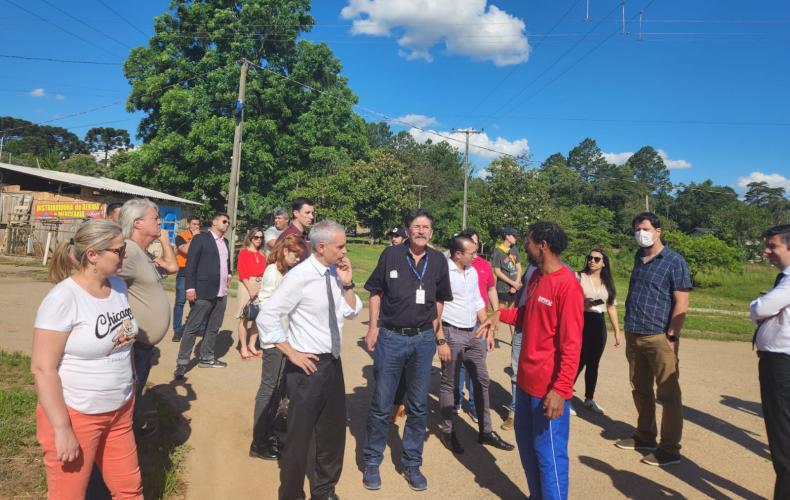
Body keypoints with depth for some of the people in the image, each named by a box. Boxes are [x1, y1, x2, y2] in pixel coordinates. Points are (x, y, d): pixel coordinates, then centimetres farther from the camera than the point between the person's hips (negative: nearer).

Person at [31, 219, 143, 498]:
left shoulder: (119, 286, 2)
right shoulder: (62, 299, -20)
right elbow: (43, 368, -20)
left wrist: (128, 334, 2)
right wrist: (61, 429, -19)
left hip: (119, 410, 6)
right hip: (75, 415, -6)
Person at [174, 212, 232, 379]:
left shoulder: (225, 242, 16)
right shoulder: (200, 239, -5)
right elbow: (191, 264, -10)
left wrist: (228, 274, 13)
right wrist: (190, 288, -16)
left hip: (221, 293, 7)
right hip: (204, 291, -7)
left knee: (213, 327, 13)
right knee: (192, 327, -3)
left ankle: (206, 358, 25)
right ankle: (182, 363, 3)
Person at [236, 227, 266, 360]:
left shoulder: (261, 254, 12)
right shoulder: (244, 252, -3)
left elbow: (264, 272, 11)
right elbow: (242, 273, -9)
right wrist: (251, 290, -14)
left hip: (260, 287, 6)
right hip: (247, 286, -5)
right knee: (244, 318, -2)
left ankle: (251, 345, 17)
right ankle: (243, 348, 2)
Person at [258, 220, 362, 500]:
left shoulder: (335, 273, 3)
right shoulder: (300, 276, -18)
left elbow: (352, 312, 11)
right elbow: (266, 317, -19)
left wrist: (347, 283, -4)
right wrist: (292, 353, -16)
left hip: (333, 363, 7)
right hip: (308, 366, -7)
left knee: (334, 433, 19)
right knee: (299, 437, 8)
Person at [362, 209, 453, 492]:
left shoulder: (438, 261, 1)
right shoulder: (391, 255, -5)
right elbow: (376, 292, 2)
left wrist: (433, 328, 6)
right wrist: (373, 328, -4)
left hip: (423, 340, 2)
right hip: (390, 337, -2)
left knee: (418, 407, 12)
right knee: (381, 405, 8)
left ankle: (412, 463, 28)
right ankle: (372, 461, 25)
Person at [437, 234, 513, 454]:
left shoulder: (473, 272, 8)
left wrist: (488, 331, 12)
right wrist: (441, 341, -17)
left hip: (473, 333, 7)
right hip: (452, 333, -7)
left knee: (482, 381, 11)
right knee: (448, 384, 6)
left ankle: (486, 431, 24)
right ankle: (446, 431, 23)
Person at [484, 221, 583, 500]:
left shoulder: (567, 284, -19)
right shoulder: (535, 277, 8)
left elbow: (572, 344, -21)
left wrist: (560, 389, -24)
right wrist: (501, 314, 6)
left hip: (549, 387, -9)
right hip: (526, 379, 9)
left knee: (549, 453, 5)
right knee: (525, 442, 22)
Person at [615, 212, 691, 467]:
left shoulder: (674, 261, -8)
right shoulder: (639, 257, 13)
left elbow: (682, 303, -11)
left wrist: (671, 337, -16)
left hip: (659, 338, -7)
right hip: (634, 335, 7)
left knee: (667, 393, 2)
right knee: (640, 390, 16)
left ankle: (670, 449, 11)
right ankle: (645, 436, 30)